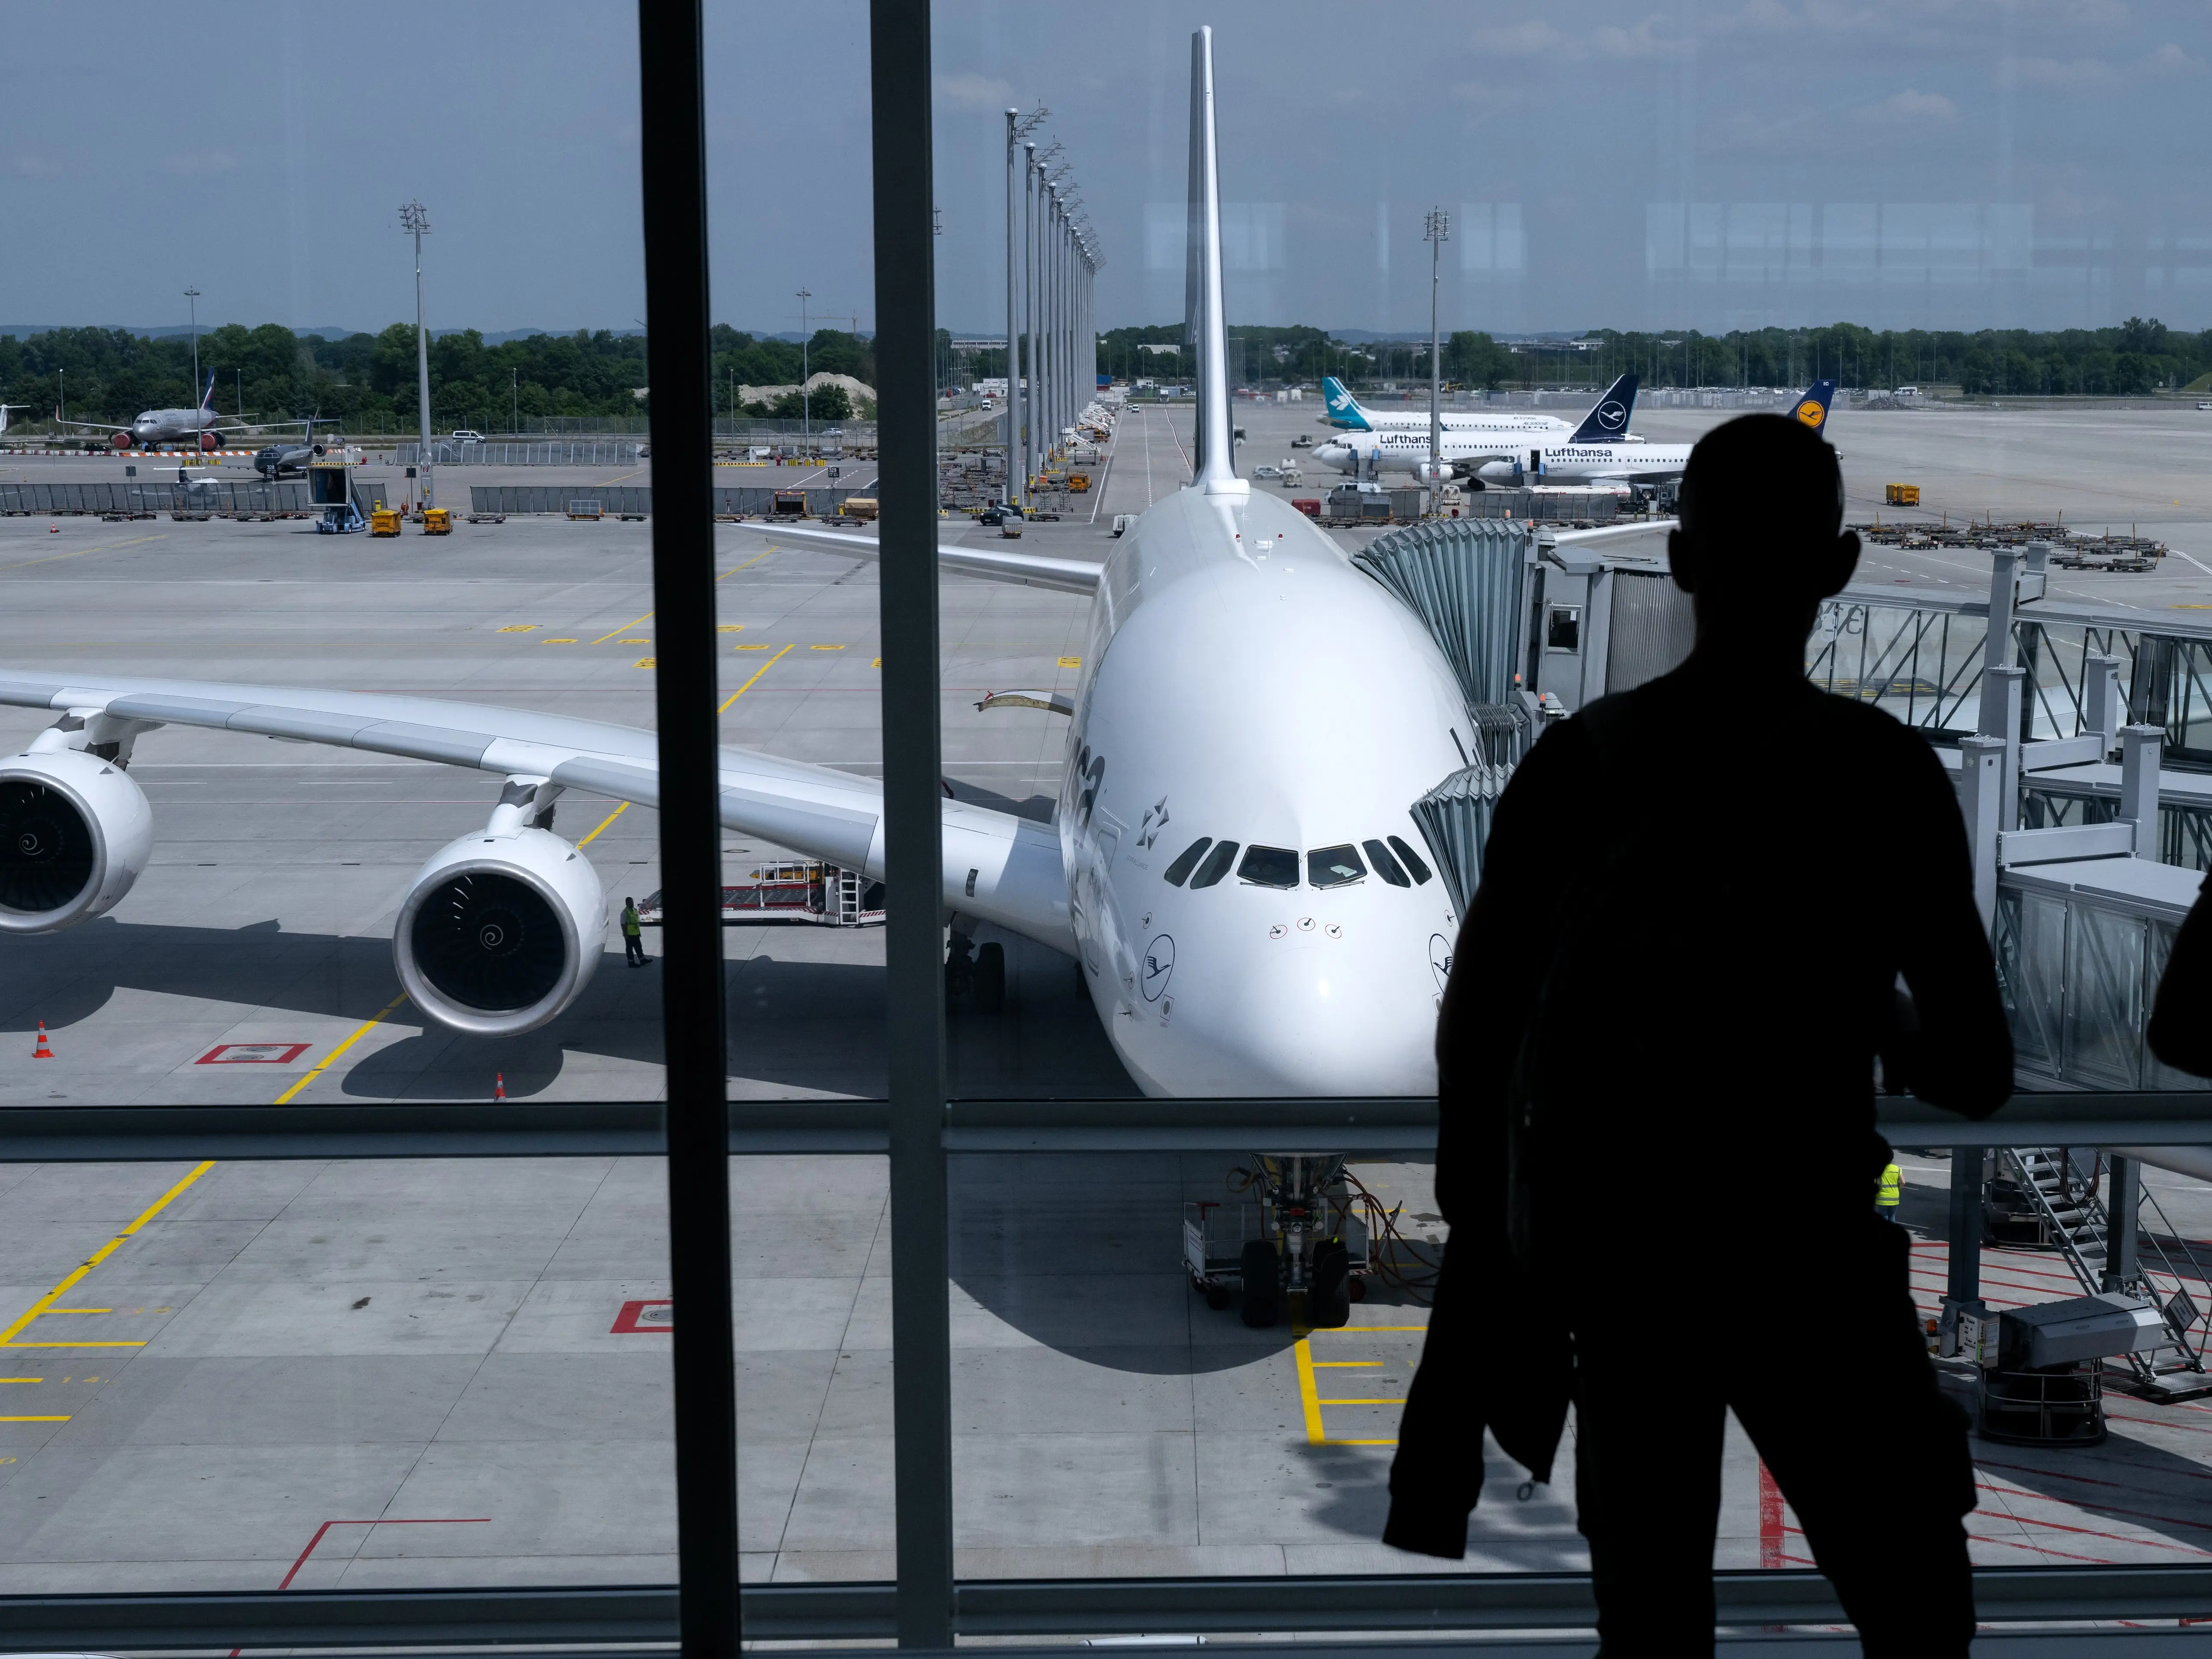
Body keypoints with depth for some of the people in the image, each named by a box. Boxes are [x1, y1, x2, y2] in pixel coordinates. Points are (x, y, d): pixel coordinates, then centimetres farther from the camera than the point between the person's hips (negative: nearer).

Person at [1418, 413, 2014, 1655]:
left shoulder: (1574, 764, 1)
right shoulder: (1876, 772, -9)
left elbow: (1473, 1037, 4)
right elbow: (1978, 1075, -6)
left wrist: (1481, 1268, 13)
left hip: (1603, 1258, 4)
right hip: (1799, 1257, -4)